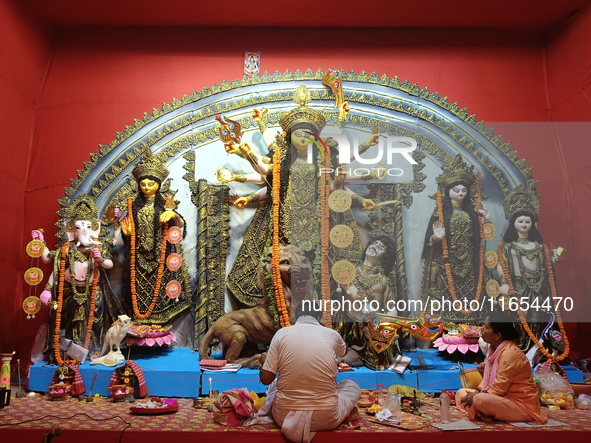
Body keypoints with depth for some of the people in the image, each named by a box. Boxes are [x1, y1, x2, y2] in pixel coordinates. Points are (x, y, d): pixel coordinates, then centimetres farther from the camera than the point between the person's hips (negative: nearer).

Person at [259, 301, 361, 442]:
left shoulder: (281, 333, -4)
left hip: (284, 416, 1)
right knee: (352, 386, 27)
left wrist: (264, 360, 21)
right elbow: (344, 351, 25)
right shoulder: (331, 334, -2)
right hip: (325, 419, 0)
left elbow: (266, 379, -2)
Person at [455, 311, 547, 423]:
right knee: (461, 393, 5)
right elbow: (487, 378, 14)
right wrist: (478, 391, -5)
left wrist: (476, 396, -16)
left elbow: (499, 388, -23)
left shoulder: (510, 353, -22)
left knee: (480, 400, -34)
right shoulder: (494, 349, 9)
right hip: (505, 398, 10)